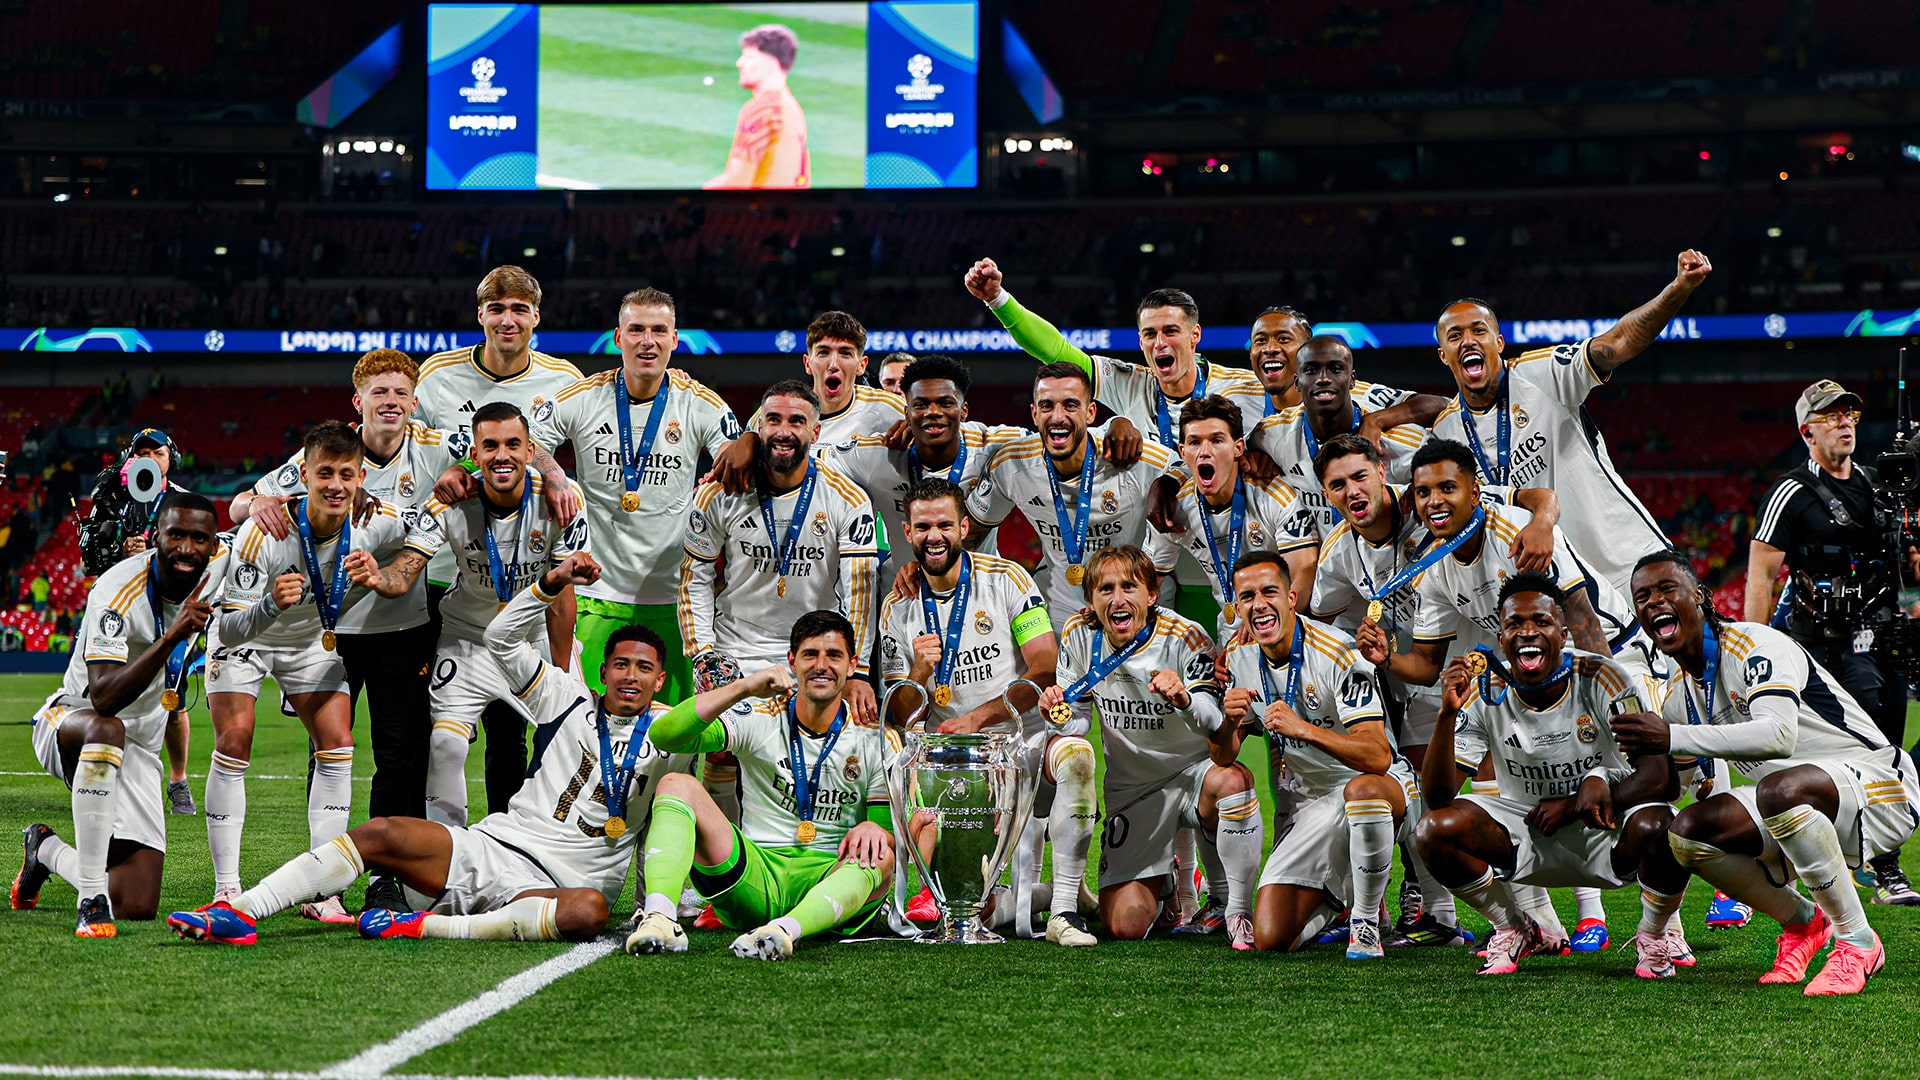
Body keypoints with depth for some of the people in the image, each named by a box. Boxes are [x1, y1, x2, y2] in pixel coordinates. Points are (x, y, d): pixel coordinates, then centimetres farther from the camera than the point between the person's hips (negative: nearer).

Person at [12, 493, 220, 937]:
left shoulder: (215, 569, -9)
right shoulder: (118, 592, -26)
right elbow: (103, 698, -37)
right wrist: (171, 637, -46)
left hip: (139, 747, 5)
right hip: (71, 718, -5)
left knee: (139, 907, -6)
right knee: (107, 731, -46)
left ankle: (47, 851, 26)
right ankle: (92, 900, -37)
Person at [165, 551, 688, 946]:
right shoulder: (572, 702, 14)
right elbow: (503, 638, 7)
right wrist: (555, 581, -4)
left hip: (553, 887, -2)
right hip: (487, 849, 2)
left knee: (589, 911, -39)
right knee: (380, 833, -20)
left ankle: (428, 925, -40)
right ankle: (238, 912, -26)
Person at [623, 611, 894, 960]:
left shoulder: (877, 738, 4)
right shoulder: (758, 716, 2)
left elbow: (892, 832, 2)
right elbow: (664, 735, -12)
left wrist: (875, 828, -24)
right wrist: (744, 687, -22)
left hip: (834, 880, -1)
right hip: (756, 875, 1)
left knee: (878, 857, -34)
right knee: (678, 784, -18)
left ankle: (784, 930, -58)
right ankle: (659, 917, -41)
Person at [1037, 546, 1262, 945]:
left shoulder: (1185, 638, -18)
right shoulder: (1080, 636, -7)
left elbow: (1219, 731, -25)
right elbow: (1076, 716, 5)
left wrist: (1184, 699, -46)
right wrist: (1057, 707, -20)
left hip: (1192, 773, -2)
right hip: (1130, 789, 3)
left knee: (1233, 779, -41)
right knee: (1125, 926, -10)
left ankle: (1239, 912, -20)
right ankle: (1162, 885, 30)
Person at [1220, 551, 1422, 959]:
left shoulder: (1336, 653, -20)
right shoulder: (1240, 658, -1)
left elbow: (1378, 757, -29)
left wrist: (1303, 729, -43)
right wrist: (1229, 722, -20)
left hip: (1384, 784, -5)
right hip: (1312, 807, 5)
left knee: (1362, 789, -43)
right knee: (1270, 939, -10)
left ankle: (1366, 921, -21)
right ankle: (1337, 895, 23)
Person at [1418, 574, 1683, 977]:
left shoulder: (1601, 678, -16)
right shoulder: (1485, 693, -11)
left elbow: (1662, 776, -20)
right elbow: (1438, 795, -17)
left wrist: (1572, 806, -24)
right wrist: (1447, 714, -31)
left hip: (1608, 831, -2)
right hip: (1526, 835, 2)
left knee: (1654, 827, -36)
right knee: (1434, 831, -22)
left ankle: (1657, 933, -2)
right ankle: (1515, 932, 5)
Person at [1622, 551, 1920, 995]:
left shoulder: (1755, 645, -16)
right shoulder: (1679, 698, 9)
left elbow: (1778, 736, -34)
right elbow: (1666, 789, 14)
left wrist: (1672, 737, -34)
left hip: (1880, 782, -8)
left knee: (1780, 789, -38)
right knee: (1687, 831, -13)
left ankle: (1857, 941, -22)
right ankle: (1803, 920, 7)